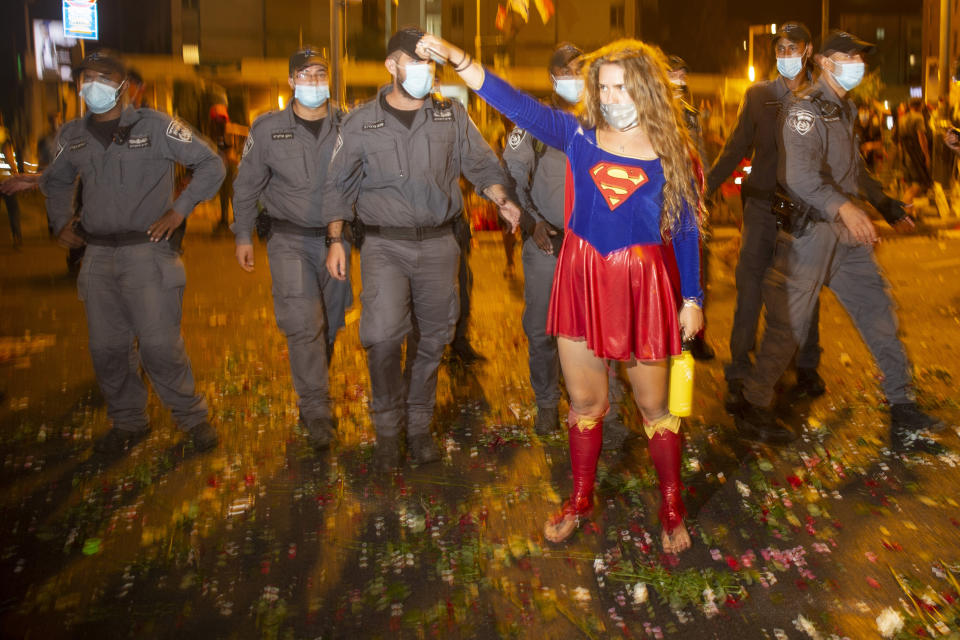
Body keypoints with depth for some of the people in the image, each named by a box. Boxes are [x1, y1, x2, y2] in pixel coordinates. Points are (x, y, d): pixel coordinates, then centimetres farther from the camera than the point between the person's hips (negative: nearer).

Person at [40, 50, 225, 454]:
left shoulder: (154, 126, -5)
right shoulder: (73, 136, 10)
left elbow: (211, 165, -2)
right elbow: (55, 181, 30)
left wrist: (179, 210, -8)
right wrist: (61, 223, 17)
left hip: (148, 251, -5)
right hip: (98, 255, 5)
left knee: (159, 344, -7)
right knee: (105, 347, 8)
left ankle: (192, 417, 11)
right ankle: (127, 422, 25)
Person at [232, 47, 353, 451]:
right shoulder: (268, 128, 0)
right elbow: (246, 185, 8)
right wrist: (243, 236, 8)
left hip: (335, 238, 2)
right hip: (290, 240, -2)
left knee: (329, 323, 10)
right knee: (303, 324, -14)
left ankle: (313, 400, 29)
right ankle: (316, 411, -5)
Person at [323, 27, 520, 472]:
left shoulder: (451, 115, 5)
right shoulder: (362, 122, 2)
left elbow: (482, 165, 12)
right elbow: (339, 184, 7)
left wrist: (502, 201, -6)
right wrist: (336, 240, -1)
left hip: (437, 243, 2)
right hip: (385, 245, -2)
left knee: (432, 339, 8)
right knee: (383, 336, -18)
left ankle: (418, 426, 27)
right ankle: (386, 428, 4)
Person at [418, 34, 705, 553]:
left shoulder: (672, 151, -1)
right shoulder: (580, 136, 2)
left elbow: (686, 230, 2)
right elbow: (518, 105, -8)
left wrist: (692, 298, 0)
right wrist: (456, 59, -18)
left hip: (642, 284, -2)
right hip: (582, 278, 2)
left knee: (653, 404, 8)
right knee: (584, 401, 13)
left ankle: (671, 508, 26)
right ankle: (579, 500, 32)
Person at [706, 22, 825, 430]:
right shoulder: (758, 95, 6)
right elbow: (736, 149, 6)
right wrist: (704, 186, -3)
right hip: (763, 207, 0)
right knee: (750, 289, -3)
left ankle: (806, 367, 24)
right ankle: (738, 375, 3)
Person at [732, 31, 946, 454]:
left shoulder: (846, 110, 18)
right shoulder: (806, 110, -11)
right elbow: (800, 175, -27)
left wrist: (888, 208, 30)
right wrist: (843, 206, -41)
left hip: (849, 233, 9)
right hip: (812, 232, -8)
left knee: (879, 314, 8)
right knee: (789, 324, -3)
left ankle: (903, 410, 16)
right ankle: (753, 406, 12)